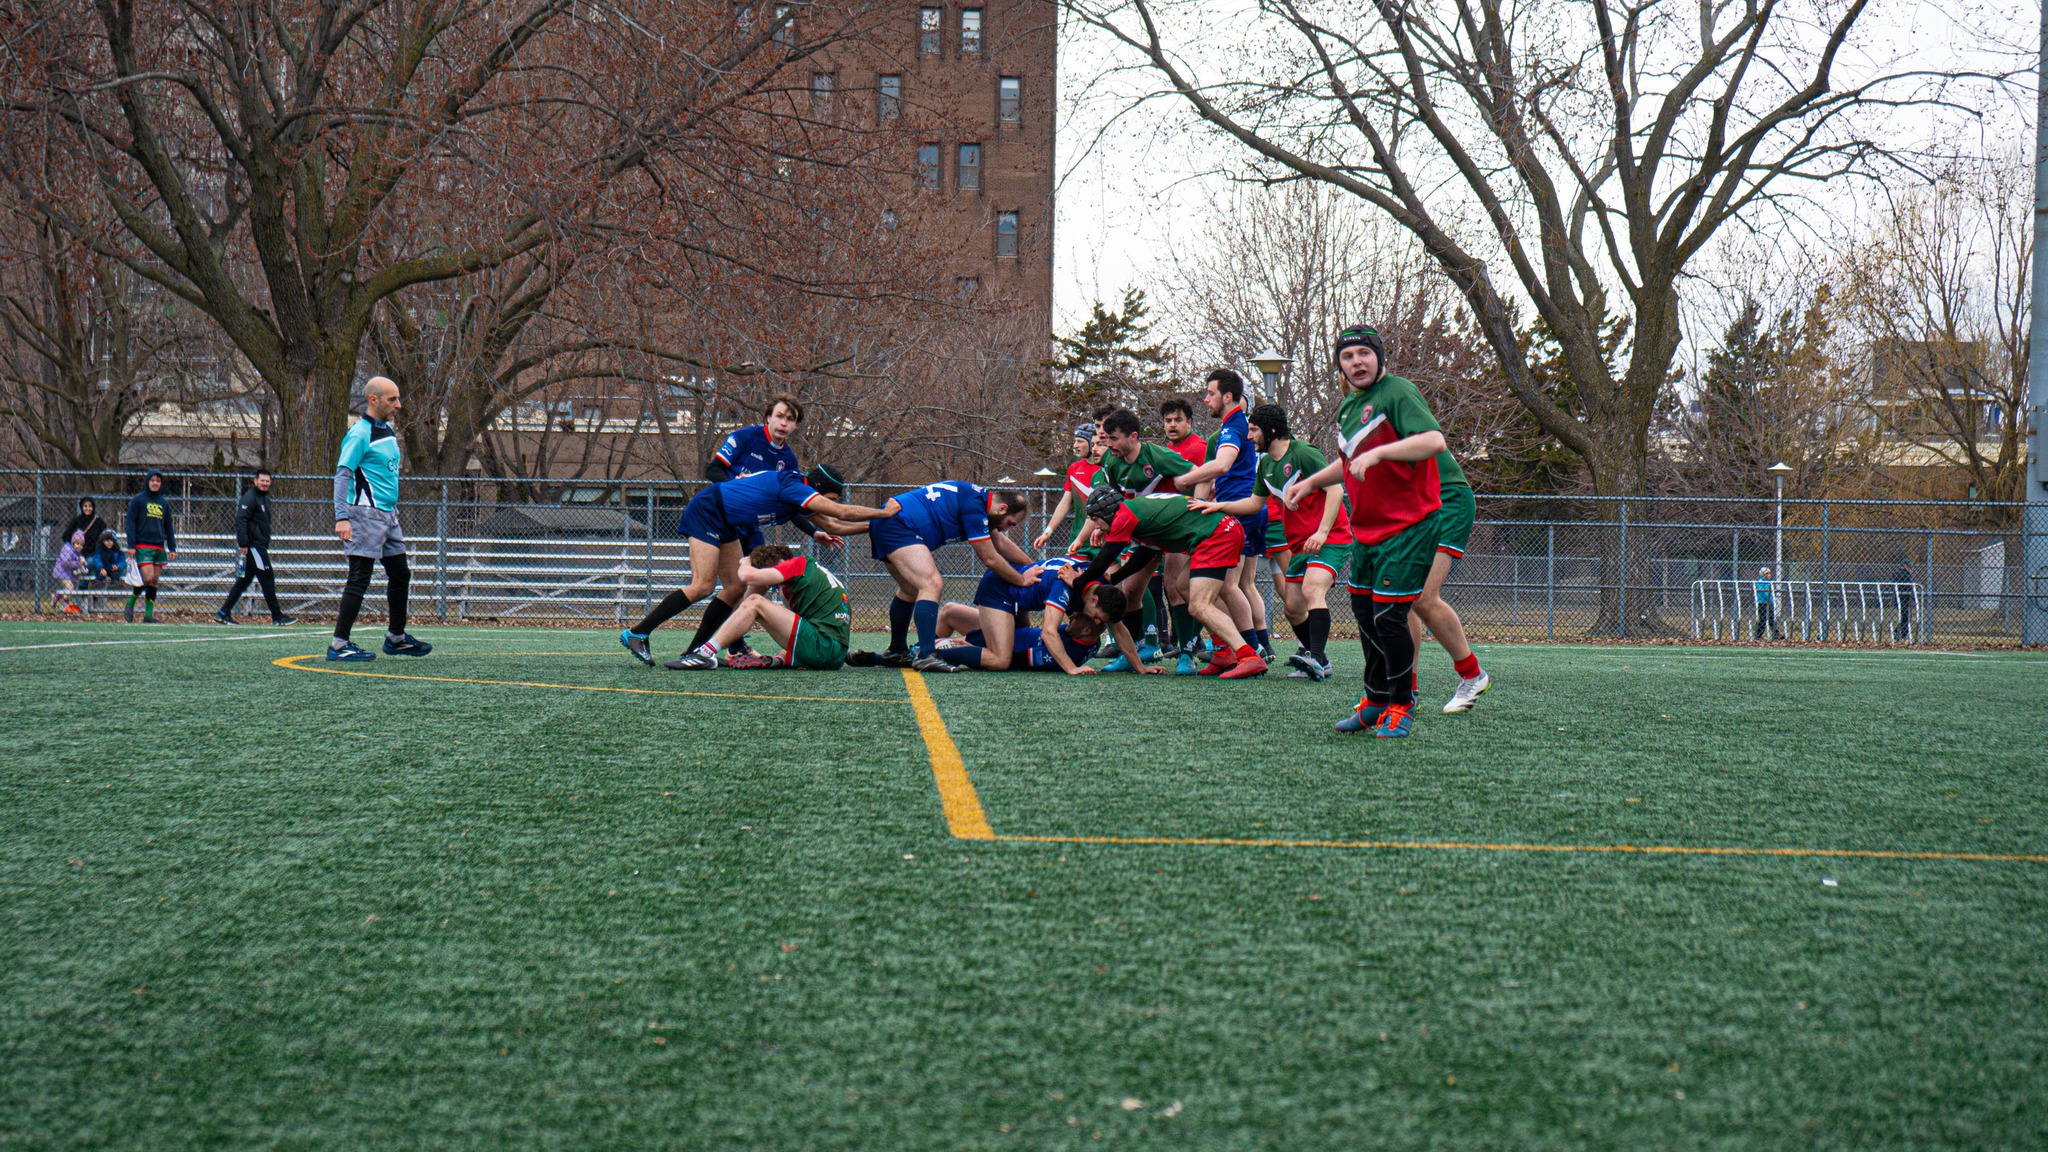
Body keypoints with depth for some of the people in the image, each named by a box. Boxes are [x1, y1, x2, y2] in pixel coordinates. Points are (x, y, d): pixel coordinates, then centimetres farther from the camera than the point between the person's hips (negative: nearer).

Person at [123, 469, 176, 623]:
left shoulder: (164, 502, 14)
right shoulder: (137, 500, 1)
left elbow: (169, 527, 19)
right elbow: (130, 522, -2)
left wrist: (172, 548, 13)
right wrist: (131, 545, -10)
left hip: (159, 547, 5)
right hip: (142, 546, -5)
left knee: (154, 581, 2)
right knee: (148, 577, -16)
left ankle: (149, 615, 4)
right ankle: (130, 604, 3)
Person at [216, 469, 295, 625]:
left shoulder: (265, 498, 18)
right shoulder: (249, 497, -11)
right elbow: (240, 520, -18)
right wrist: (243, 543, -24)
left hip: (261, 546, 10)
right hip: (253, 546, -10)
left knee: (244, 580, 10)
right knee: (267, 579, -7)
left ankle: (224, 613, 14)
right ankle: (277, 616, -4)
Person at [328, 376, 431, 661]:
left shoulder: (389, 432, 15)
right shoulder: (360, 433, -12)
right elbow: (342, 474, -17)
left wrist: (394, 510, 24)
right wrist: (342, 517, -25)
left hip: (387, 515, 9)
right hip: (365, 515, -9)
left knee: (400, 574, 15)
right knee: (359, 578, -9)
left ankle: (396, 638, 27)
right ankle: (338, 645, -7)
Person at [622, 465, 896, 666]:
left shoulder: (798, 491, 8)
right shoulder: (794, 487, -20)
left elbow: (835, 524, 19)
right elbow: (843, 511, -25)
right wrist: (883, 513, -15)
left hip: (727, 526, 10)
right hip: (706, 511, -10)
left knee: (735, 589, 4)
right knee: (702, 587, -17)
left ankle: (693, 652, 6)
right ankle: (636, 634, -13)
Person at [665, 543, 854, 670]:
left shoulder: (799, 564, 0)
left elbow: (749, 576, -13)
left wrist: (745, 564, 12)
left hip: (823, 648, -10)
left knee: (754, 602, -8)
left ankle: (706, 652, -14)